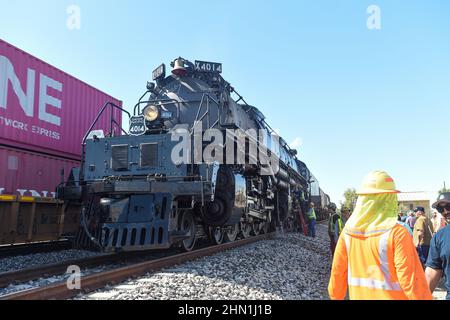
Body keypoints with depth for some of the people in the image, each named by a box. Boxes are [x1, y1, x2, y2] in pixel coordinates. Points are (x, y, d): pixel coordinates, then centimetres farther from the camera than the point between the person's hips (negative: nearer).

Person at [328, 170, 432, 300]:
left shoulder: (348, 232, -7)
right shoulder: (397, 233, -19)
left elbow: (338, 272, 0)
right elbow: (411, 281, -19)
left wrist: (336, 296, 13)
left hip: (358, 296, 4)